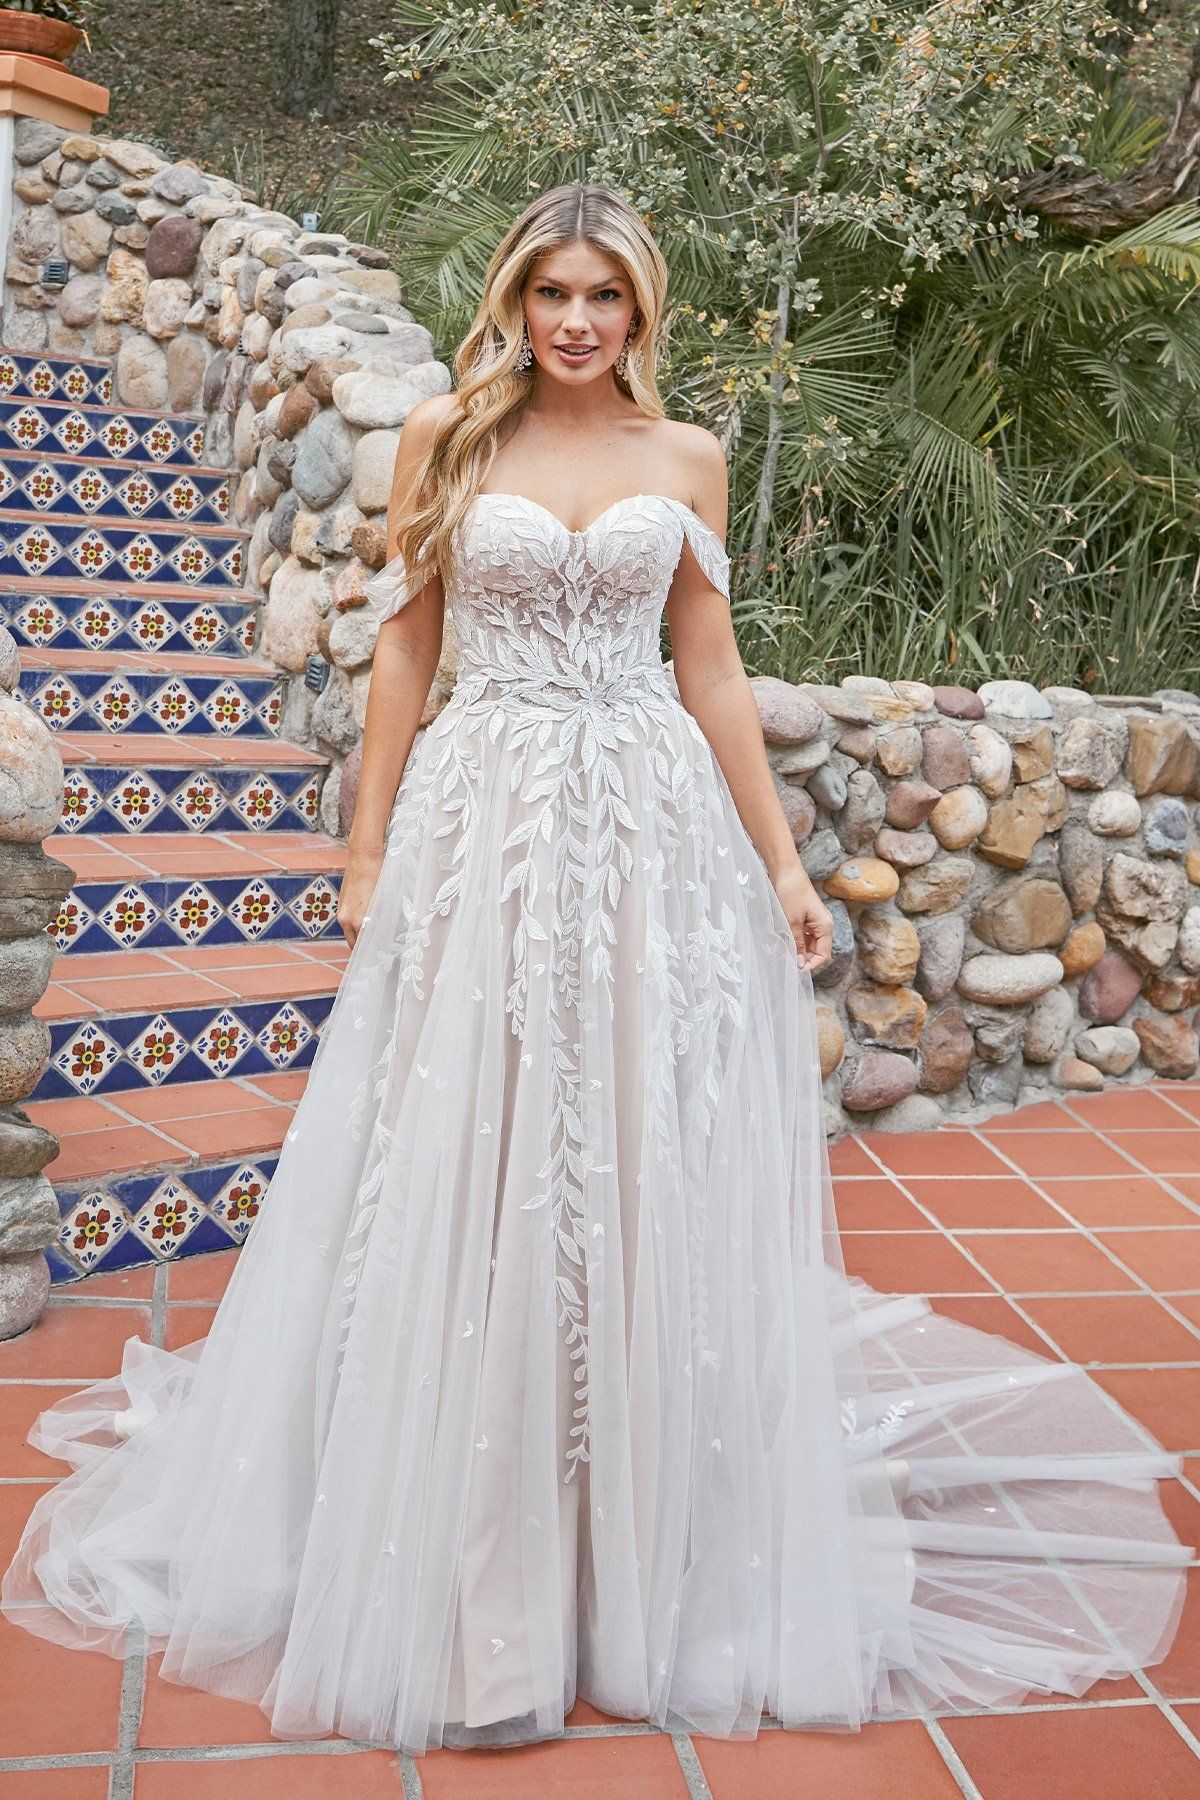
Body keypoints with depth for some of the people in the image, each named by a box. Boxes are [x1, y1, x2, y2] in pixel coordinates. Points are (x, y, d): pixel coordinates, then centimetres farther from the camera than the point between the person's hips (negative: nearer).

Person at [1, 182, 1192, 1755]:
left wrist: (781, 863, 5)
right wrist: (369, 848, 2)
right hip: (483, 821, -1)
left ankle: (650, 1553, 22)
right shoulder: (447, 439, 5)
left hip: (651, 830, 1)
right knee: (469, 1182, 1)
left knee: (646, 1176, 5)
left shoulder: (685, 459, 8)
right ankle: (474, 1568, 15)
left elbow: (711, 669, 8)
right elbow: (406, 644, 6)